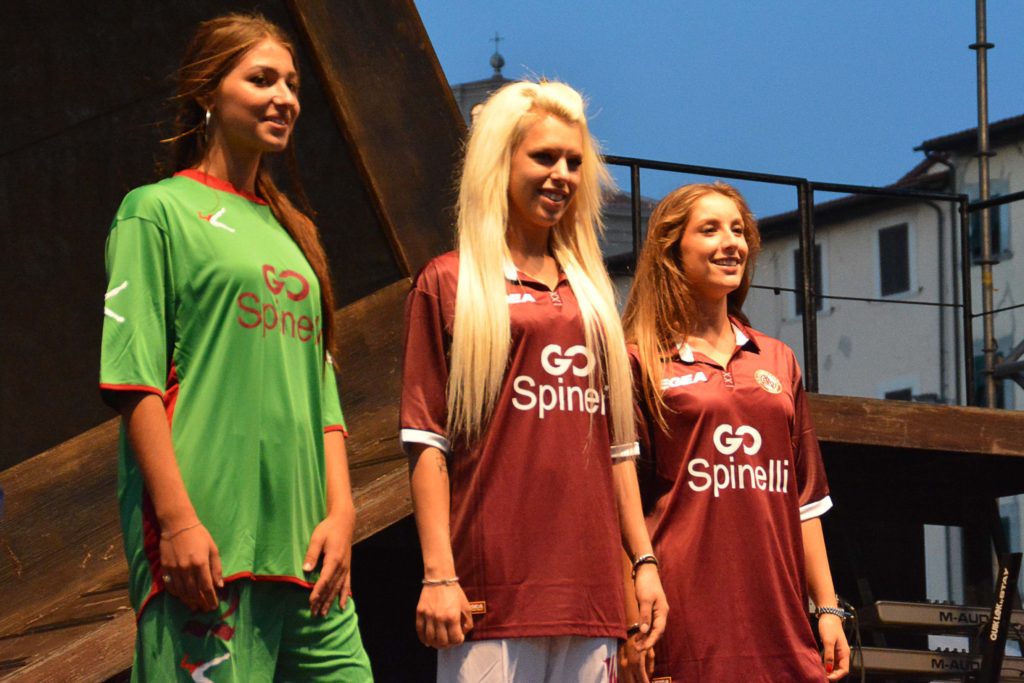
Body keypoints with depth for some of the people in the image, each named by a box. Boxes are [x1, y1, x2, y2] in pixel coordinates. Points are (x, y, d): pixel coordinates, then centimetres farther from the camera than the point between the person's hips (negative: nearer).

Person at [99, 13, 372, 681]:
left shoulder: (291, 232, 24)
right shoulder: (158, 211, 4)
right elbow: (136, 380, -6)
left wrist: (341, 511, 7)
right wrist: (177, 519, -15)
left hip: (305, 544, 7)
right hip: (207, 538, -7)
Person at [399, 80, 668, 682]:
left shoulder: (592, 292, 20)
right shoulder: (449, 283, 5)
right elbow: (426, 440, -2)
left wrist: (644, 560, 12)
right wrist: (438, 575, -11)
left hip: (589, 583, 5)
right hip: (492, 585, -5)